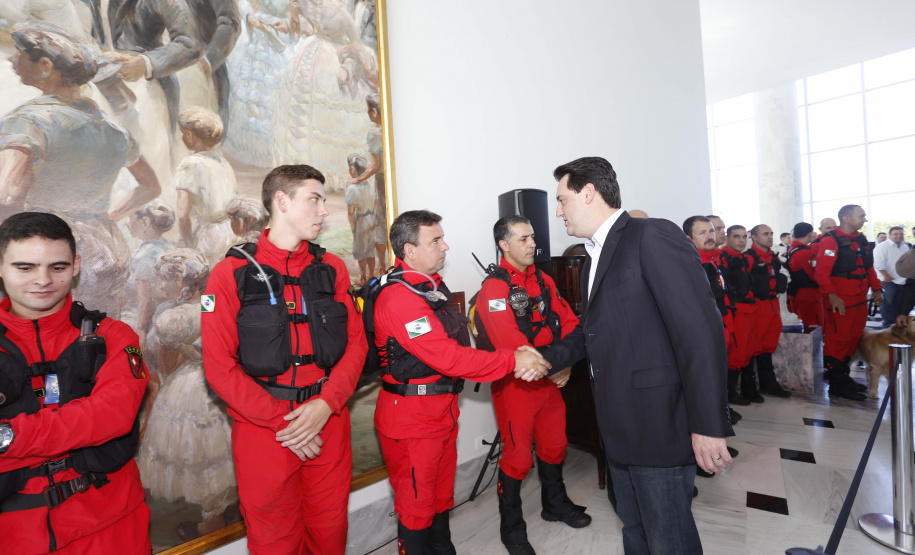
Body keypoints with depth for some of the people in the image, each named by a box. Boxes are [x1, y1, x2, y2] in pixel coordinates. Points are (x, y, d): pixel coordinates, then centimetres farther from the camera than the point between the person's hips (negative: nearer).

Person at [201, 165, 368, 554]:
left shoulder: (331, 268, 5)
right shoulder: (232, 274, -5)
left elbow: (355, 344, 3)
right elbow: (220, 367, -8)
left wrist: (326, 404, -11)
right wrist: (282, 422, -13)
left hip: (328, 423, 3)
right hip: (263, 431, -2)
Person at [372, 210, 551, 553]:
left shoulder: (433, 286, 8)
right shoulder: (399, 297, -23)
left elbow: (456, 345, 4)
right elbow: (447, 358, -28)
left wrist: (517, 356, -9)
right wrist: (513, 361, -23)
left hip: (442, 411, 9)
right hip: (411, 418, -9)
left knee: (441, 496, 23)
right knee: (416, 506, 10)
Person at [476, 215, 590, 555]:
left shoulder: (544, 281, 7)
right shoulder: (494, 288, -17)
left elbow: (568, 323, 3)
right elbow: (511, 345, -24)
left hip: (552, 380, 7)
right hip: (517, 385, -7)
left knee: (554, 446, 22)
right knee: (518, 457, 7)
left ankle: (555, 504, 47)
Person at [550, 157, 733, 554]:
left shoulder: (653, 237, -14)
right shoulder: (594, 257, 14)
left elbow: (701, 331, -20)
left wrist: (708, 426, -21)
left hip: (660, 425, -8)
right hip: (621, 428, 8)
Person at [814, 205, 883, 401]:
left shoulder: (861, 240, 14)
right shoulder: (830, 241, -12)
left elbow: (869, 267, 20)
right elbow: (821, 272, -20)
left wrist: (876, 289, 10)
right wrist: (831, 295, -29)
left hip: (860, 300, 9)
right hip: (840, 302, -9)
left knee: (854, 339, 16)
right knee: (837, 340, -4)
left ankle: (844, 376, 29)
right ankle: (836, 385, 4)